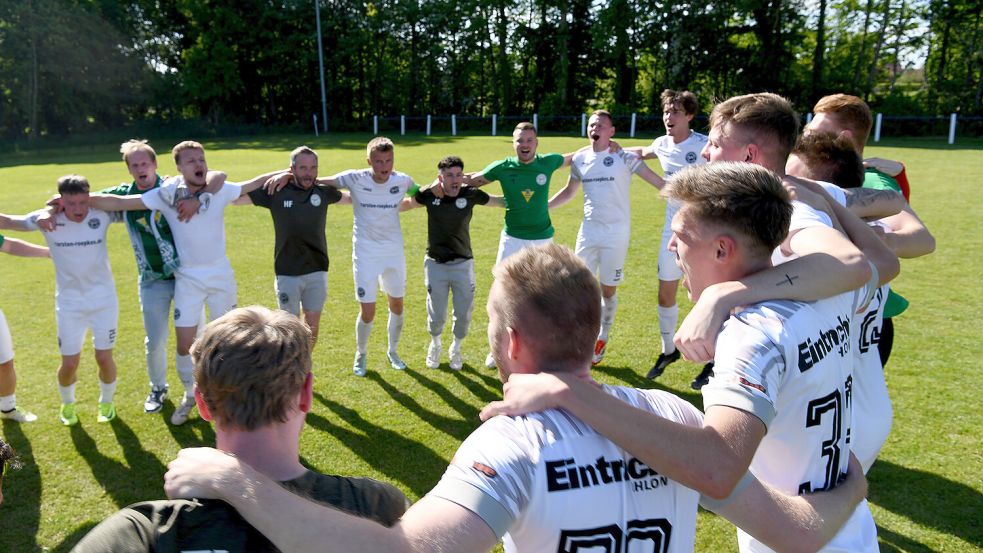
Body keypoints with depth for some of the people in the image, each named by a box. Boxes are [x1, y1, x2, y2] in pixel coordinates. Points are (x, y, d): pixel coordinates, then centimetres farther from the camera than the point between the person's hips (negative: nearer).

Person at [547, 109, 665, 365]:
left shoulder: (624, 158, -8)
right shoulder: (580, 159, 6)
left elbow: (659, 182, -11)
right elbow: (568, 192, 20)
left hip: (616, 232, -4)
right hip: (588, 231, 4)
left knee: (608, 290, 6)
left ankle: (602, 339, 25)